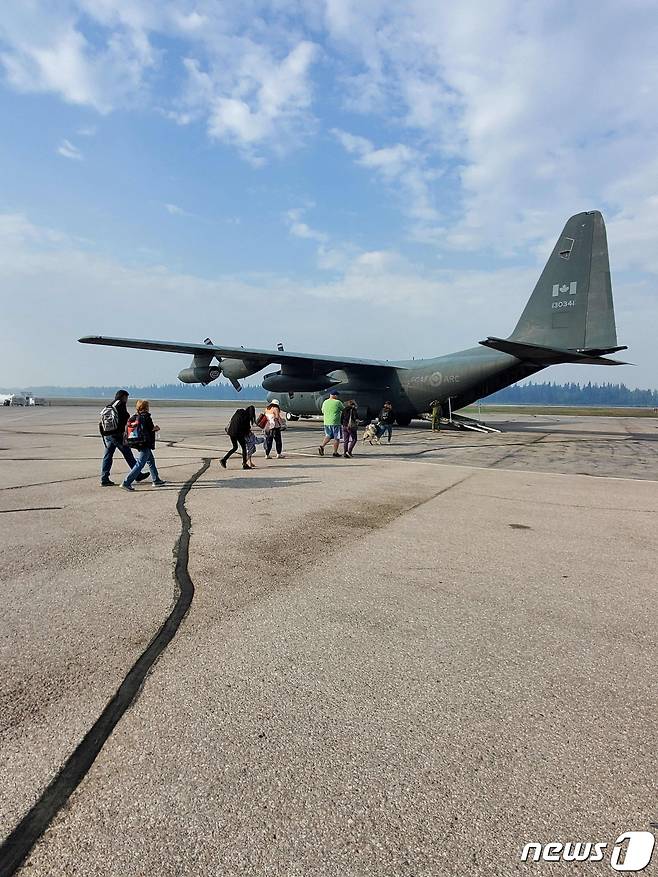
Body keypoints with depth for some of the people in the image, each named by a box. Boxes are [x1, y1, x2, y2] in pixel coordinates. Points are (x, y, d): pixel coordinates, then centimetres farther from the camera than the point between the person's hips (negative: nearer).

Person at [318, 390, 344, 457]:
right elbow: (344, 410, 5)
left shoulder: (325, 402, 8)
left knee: (328, 436, 17)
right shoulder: (338, 402, -8)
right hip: (335, 422, -5)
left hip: (326, 422, 5)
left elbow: (323, 411, 17)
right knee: (336, 438, 4)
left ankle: (322, 446, -4)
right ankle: (335, 452, 6)